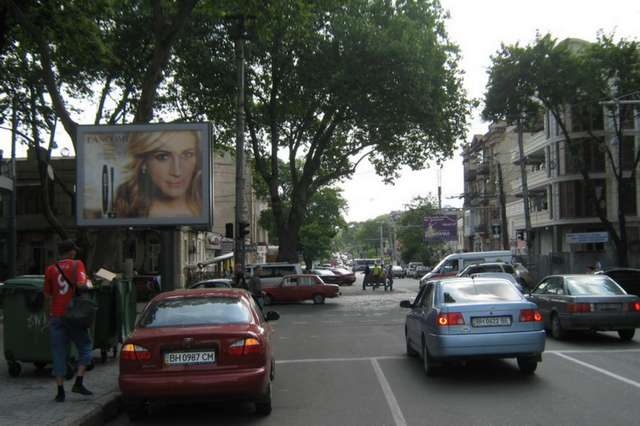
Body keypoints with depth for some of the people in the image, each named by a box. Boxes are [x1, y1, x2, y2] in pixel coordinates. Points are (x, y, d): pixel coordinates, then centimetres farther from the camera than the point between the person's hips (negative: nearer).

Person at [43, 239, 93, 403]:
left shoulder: (50, 270, 6)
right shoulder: (77, 265, -4)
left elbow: (47, 296, 9)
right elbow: (81, 285, -20)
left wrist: (49, 315, 18)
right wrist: (86, 287, 2)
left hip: (56, 316, 3)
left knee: (58, 353, 7)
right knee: (85, 346, 13)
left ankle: (60, 391, 7)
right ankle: (78, 382, 2)